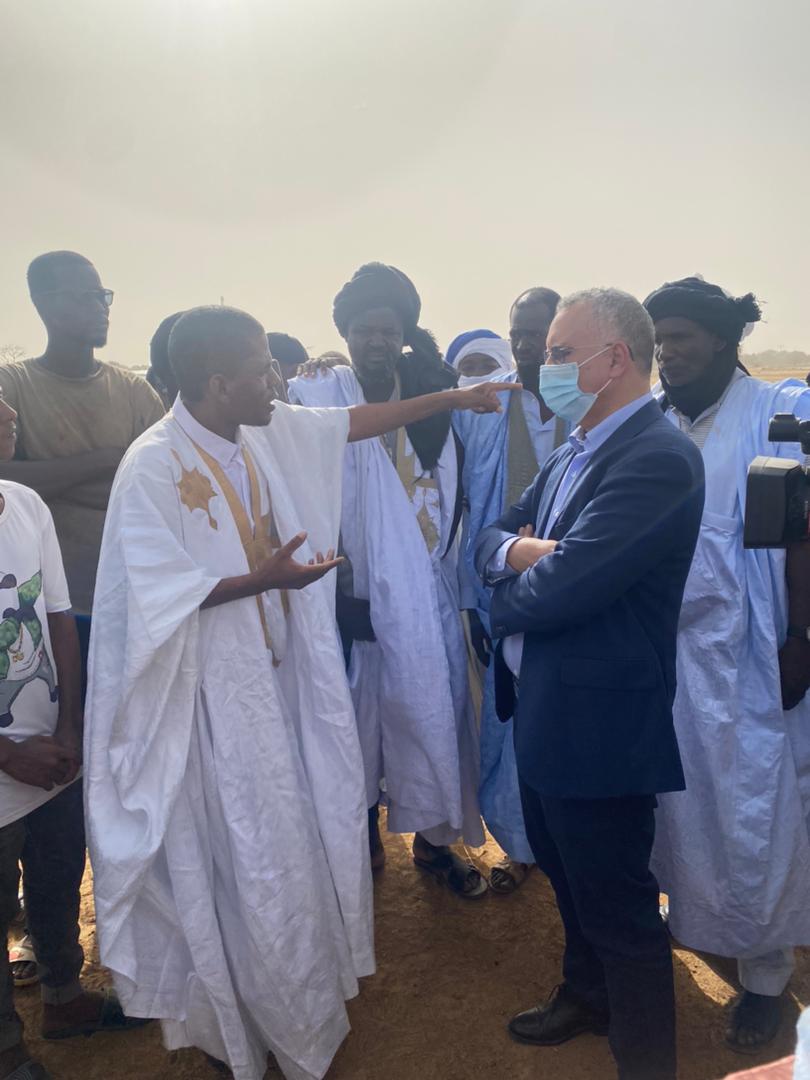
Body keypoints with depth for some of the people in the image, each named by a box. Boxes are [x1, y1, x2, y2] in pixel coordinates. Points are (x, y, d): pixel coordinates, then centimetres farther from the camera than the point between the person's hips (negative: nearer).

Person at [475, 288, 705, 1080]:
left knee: (616, 903, 9)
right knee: (566, 871, 27)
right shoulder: (572, 454, 7)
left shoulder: (657, 458, -23)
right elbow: (491, 537, 10)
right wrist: (518, 550, -14)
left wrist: (502, 600, -7)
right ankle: (585, 996, 51)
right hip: (546, 709, 9)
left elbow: (559, 588, -29)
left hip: (601, 723, -9)